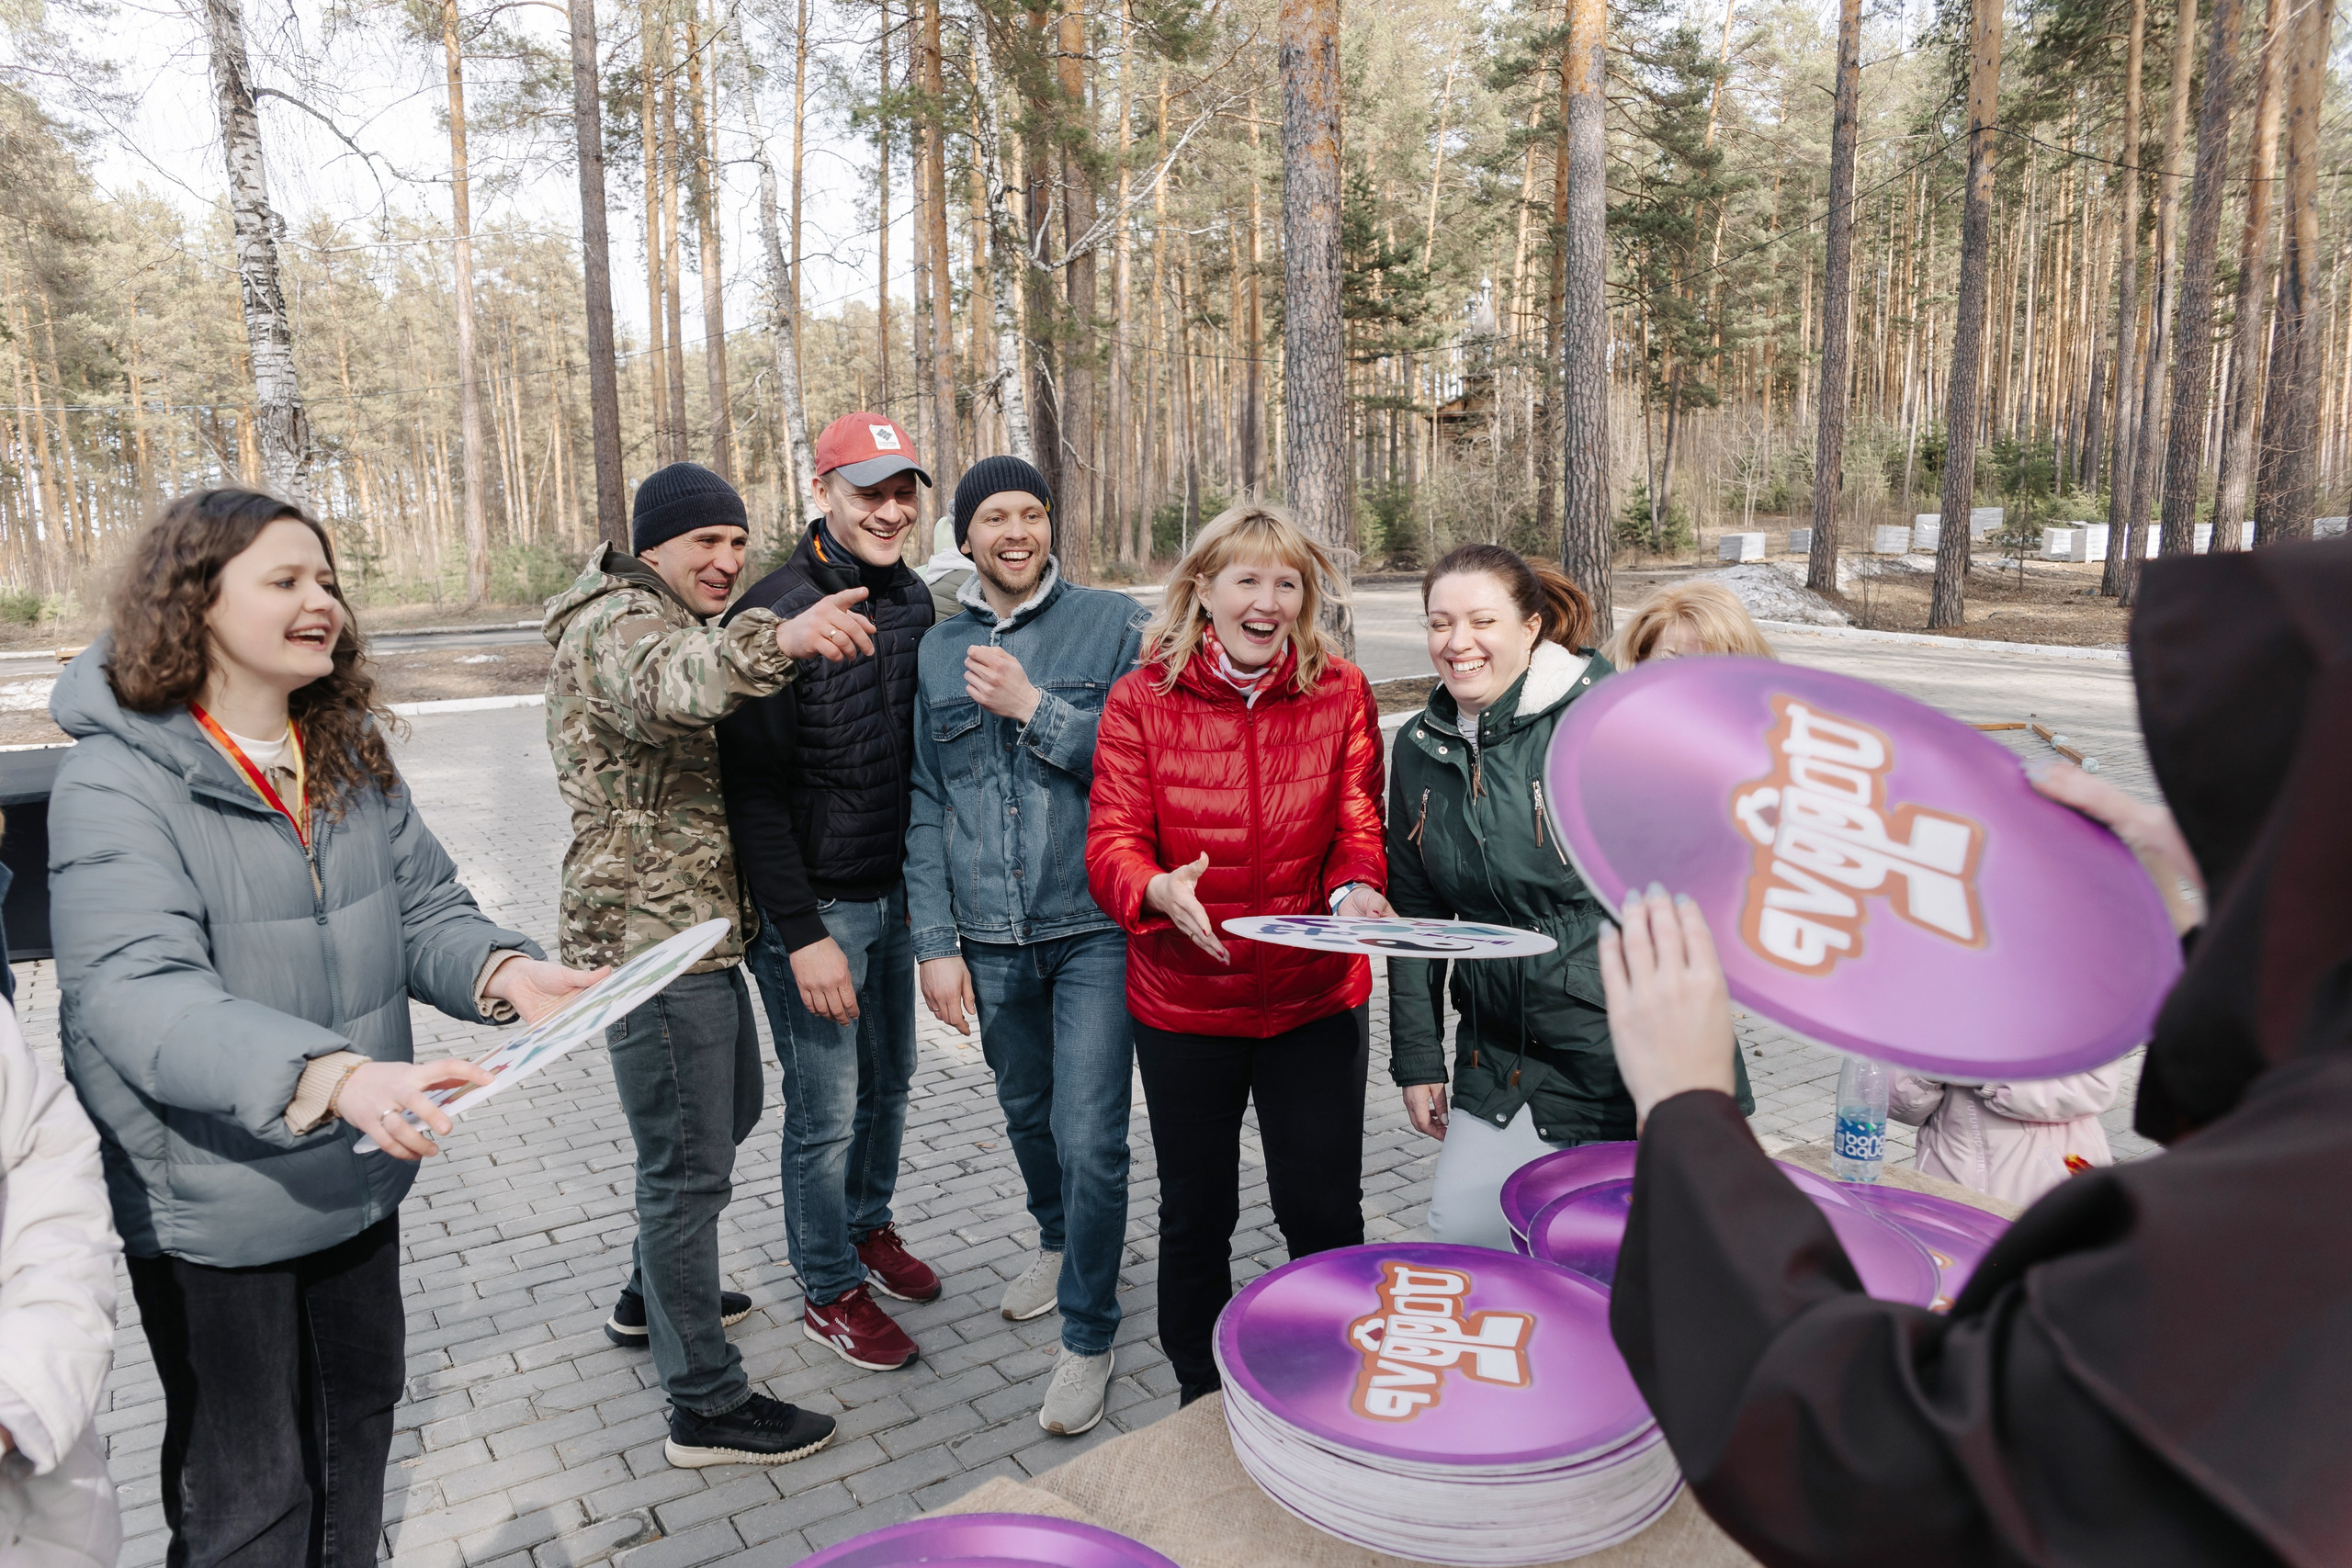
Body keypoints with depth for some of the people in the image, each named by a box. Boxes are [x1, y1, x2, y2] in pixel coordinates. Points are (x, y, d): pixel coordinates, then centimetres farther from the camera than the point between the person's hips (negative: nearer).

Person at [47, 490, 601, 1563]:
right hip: (210, 1206, -6)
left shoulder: (352, 758, 1)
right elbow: (137, 994, -31)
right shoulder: (118, 779, -19)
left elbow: (424, 908, 1)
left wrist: (504, 972, -22)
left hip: (359, 1175, 6)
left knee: (360, 1407, 26)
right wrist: (332, 1077, -47)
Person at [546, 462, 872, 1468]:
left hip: (694, 931, 11)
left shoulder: (672, 621, 17)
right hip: (651, 937, -11)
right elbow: (667, 686, -43)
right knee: (688, 1166, -3)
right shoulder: (616, 624, -17)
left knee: (729, 1112, 25)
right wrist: (779, 639, -61)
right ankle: (705, 1407, 10)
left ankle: (652, 1296, 44)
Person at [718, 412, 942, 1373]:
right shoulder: (775, 614, -18)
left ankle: (868, 1225, 44)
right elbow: (752, 790, -18)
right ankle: (829, 1288, 26)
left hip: (895, 893, 7)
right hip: (812, 904, -7)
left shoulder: (913, 601, 3)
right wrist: (803, 934, -20)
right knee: (827, 1109, 5)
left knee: (889, 1079, 21)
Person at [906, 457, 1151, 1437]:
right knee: (1027, 1115, 20)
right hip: (989, 940, 4)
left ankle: (1089, 1335, 16)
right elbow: (925, 805, 7)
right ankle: (1063, 1243, 49)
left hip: (1095, 926, -4)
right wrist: (936, 942, 2)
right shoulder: (937, 652, 7)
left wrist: (1032, 706, -16)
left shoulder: (1113, 625, -2)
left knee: (1089, 1138, -5)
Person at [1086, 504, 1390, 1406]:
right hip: (1184, 1003, 0)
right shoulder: (1140, 701, -6)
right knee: (1195, 1216, 17)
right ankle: (1201, 1400, 41)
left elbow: (1358, 826, -2)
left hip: (1317, 999, 0)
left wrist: (1356, 891, -25)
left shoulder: (1342, 695, -2)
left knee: (1324, 1212, 10)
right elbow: (1112, 841, -10)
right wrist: (1160, 889, -32)